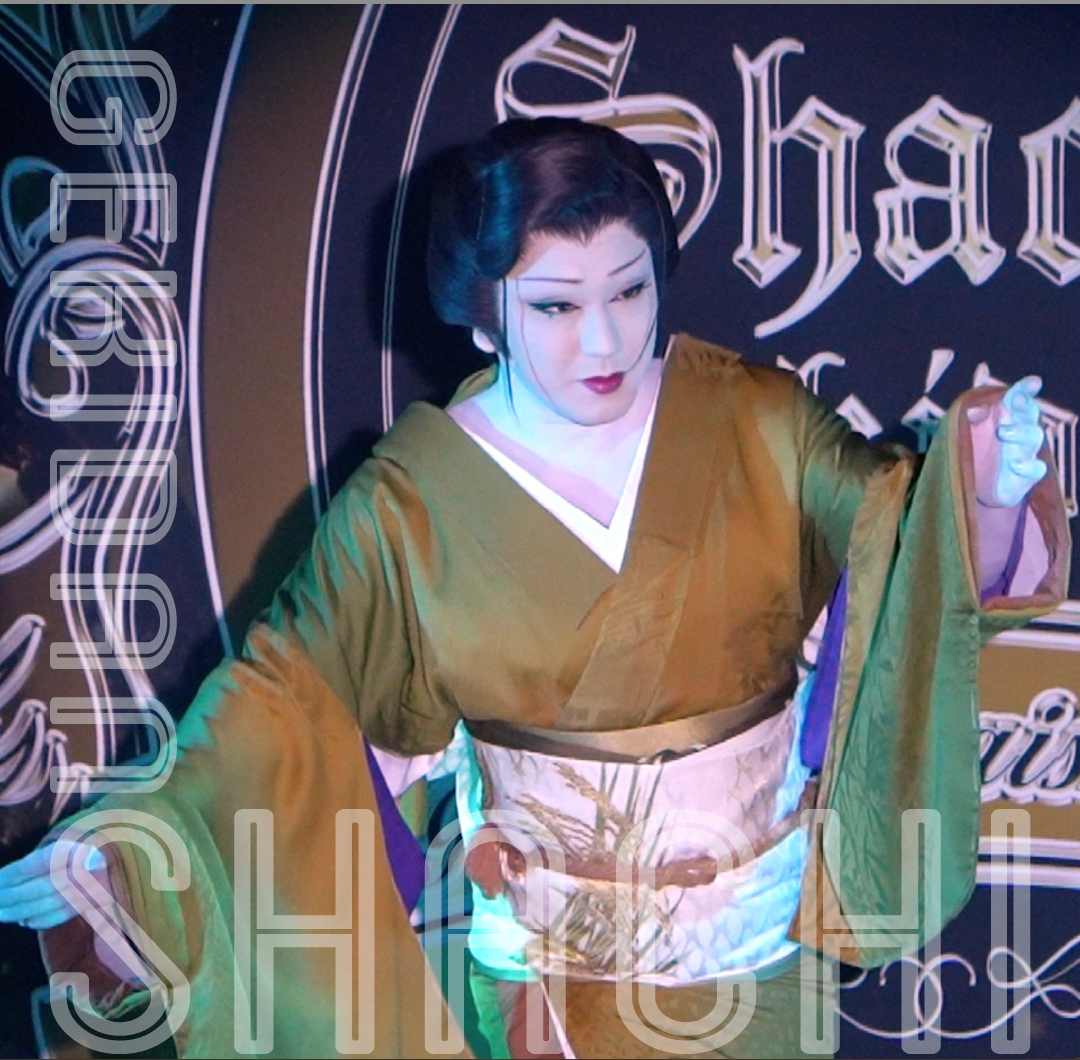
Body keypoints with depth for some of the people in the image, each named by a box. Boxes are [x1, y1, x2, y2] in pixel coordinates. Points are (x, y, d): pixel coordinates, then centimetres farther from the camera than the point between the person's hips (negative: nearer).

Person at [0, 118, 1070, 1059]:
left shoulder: (758, 423, -12)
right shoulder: (407, 502, -15)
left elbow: (890, 531, -9)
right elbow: (286, 688, -11)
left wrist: (982, 495, -33)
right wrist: (121, 848, -22)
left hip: (753, 925, 2)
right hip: (550, 947, -1)